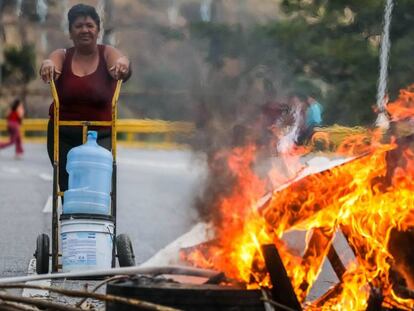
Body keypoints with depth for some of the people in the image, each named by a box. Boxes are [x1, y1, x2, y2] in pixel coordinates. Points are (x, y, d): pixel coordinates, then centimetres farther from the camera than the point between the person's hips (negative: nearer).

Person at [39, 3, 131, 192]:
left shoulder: (107, 54, 1)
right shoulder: (62, 56, 3)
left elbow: (122, 65, -21)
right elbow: (51, 63, -20)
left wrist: (122, 64, -46)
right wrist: (47, 65, -45)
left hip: (99, 136, -2)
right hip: (63, 136, 2)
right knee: (67, 188, 2)